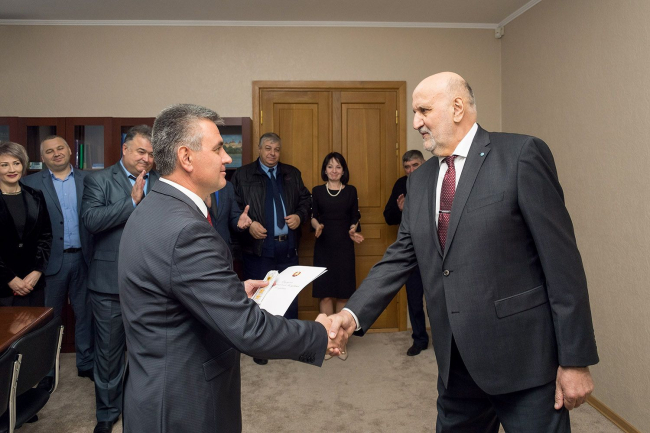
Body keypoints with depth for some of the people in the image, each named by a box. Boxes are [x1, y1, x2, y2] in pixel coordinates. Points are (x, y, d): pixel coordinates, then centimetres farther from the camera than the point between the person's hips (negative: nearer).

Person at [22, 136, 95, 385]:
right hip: (52, 259, -1)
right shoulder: (32, 183, 0)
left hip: (83, 257, 2)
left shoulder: (87, 179, 5)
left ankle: (86, 363, 27)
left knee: (85, 313, 12)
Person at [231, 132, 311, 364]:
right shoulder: (242, 175, -1)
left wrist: (300, 215, -4)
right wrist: (248, 224, -17)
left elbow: (305, 199, 15)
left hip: (288, 246, 4)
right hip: (258, 247, -3)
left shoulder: (292, 173, 11)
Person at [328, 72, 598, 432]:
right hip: (456, 361, 6)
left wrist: (575, 359, -11)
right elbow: (400, 256, 8)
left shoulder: (521, 155, -9)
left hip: (523, 358, -5)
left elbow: (561, 257, -11)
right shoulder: (419, 180, 9)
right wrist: (354, 313, -6)